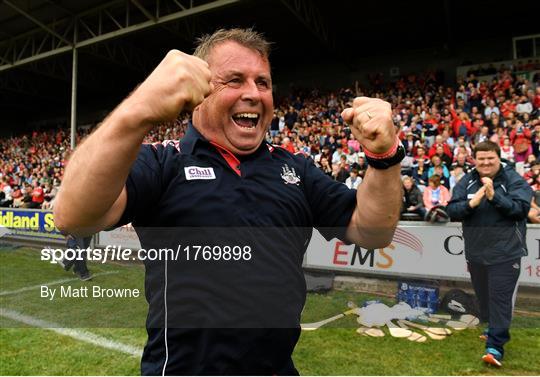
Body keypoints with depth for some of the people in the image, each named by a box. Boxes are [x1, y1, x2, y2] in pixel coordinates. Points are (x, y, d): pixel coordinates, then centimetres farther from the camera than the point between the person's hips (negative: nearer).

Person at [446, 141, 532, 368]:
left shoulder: (513, 180, -5)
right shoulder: (466, 182, 3)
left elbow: (522, 208, -17)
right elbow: (451, 210, -3)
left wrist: (494, 196, -27)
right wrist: (471, 203, -21)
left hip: (505, 253, -4)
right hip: (475, 252, 5)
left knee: (501, 298, -5)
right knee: (484, 296, 18)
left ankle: (495, 346, 0)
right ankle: (495, 328, 42)